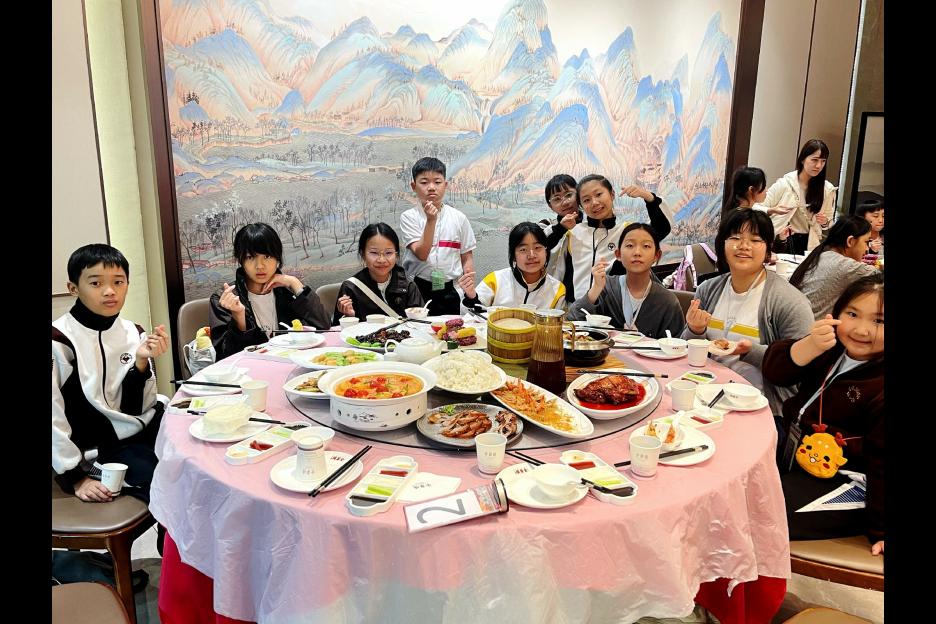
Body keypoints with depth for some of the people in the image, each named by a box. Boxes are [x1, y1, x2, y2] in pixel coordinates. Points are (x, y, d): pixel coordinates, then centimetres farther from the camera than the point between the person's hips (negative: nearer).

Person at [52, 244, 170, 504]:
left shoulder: (134, 334, 3)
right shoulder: (59, 341, -13)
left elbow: (139, 409, 1)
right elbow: (53, 417, -11)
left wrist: (142, 361, -14)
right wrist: (76, 477, -11)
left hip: (145, 429, 6)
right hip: (101, 448, -6)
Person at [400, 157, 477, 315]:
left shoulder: (458, 218, 2)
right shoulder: (409, 217, -3)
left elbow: (467, 259, 7)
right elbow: (421, 254, -14)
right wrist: (431, 220, -22)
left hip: (449, 291, 2)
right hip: (417, 290, -2)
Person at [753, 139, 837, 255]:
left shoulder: (828, 189, 2)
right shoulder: (784, 183, -6)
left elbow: (828, 224, 13)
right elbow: (757, 208, -3)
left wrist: (825, 222, -8)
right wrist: (772, 210, -21)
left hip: (809, 245, 2)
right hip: (780, 242, -2)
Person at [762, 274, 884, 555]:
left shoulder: (878, 385, -21)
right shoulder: (832, 349, 1)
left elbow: (882, 461, -21)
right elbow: (775, 371, -8)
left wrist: (880, 528, -19)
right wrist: (809, 345, -28)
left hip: (837, 482, -8)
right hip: (791, 452, 8)